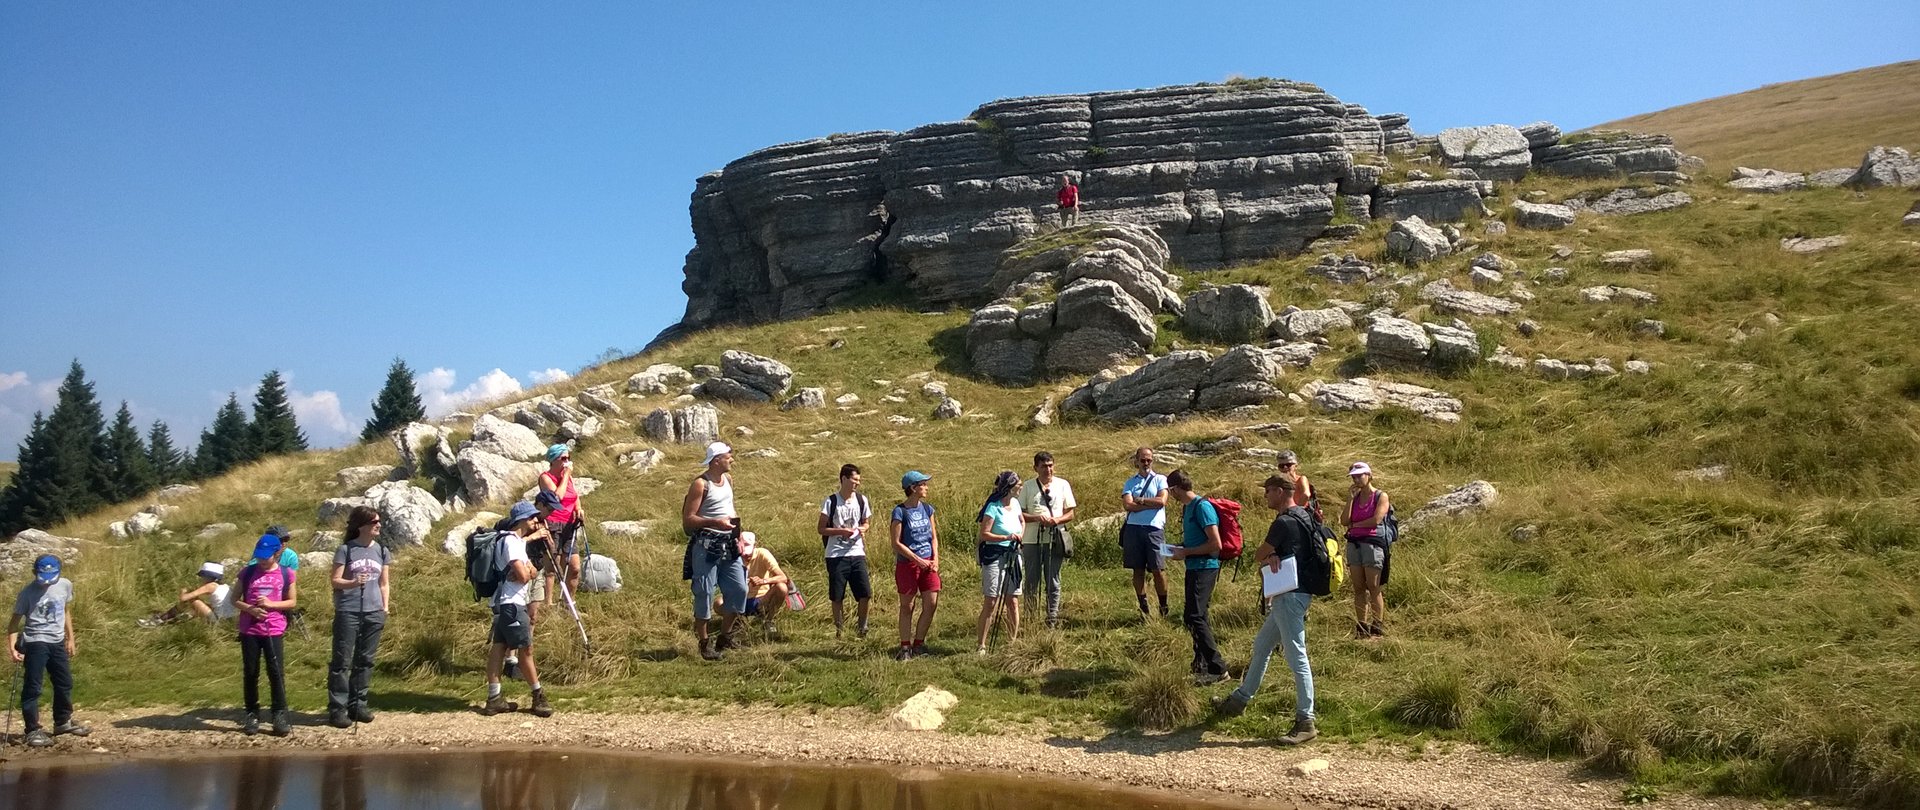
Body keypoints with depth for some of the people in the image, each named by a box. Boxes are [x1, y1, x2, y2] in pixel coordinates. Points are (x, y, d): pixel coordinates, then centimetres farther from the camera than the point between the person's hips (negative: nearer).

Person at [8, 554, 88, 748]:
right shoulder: (28, 592, -12)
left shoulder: (65, 585, 2)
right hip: (35, 642, -5)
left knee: (65, 683, 15)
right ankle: (33, 730, 1)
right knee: (32, 687, -5)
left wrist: (70, 639, 15)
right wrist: (12, 646, -22)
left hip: (58, 642, 6)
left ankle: (63, 721, 32)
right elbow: (15, 620, -9)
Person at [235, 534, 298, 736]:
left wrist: (271, 604, -12)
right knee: (250, 673, 6)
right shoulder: (248, 573, 4)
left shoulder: (286, 574, 2)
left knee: (276, 672, -5)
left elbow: (293, 602, 4)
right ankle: (252, 714, 16)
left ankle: (280, 715, 1)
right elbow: (235, 600, 8)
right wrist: (250, 609, -11)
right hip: (249, 630, 2)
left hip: (274, 631, -2)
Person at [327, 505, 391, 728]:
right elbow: (335, 581, -4)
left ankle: (358, 705, 16)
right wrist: (353, 583, -22)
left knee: (365, 660, 8)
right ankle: (337, 708, 1)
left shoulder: (381, 551, 11)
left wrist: (386, 607, 5)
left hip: (373, 613, 4)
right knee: (342, 661, -3)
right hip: (348, 612, -4)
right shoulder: (346, 550, -2)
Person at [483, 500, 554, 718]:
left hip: (505, 603, 10)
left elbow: (533, 572, 13)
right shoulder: (511, 541, -15)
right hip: (511, 603, -10)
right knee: (525, 648, -2)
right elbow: (524, 576, -22)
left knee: (499, 647, 7)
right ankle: (538, 696, 5)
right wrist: (527, 570, -2)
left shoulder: (517, 541, 17)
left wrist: (528, 569, -7)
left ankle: (494, 699, 8)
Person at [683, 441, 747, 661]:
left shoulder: (728, 479, 10)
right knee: (704, 593, -1)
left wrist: (737, 535, 13)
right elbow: (688, 519, -15)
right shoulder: (700, 484, -13)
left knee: (739, 589, 6)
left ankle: (725, 637, 21)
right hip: (706, 545, -7)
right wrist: (715, 522, -24)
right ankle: (704, 643, 10)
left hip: (728, 544, 7)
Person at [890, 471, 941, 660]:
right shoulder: (900, 512, -10)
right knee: (907, 607, 4)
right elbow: (897, 543, -11)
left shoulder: (927, 508, 8)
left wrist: (935, 558, -1)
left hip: (928, 563, 5)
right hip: (907, 564, -5)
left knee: (931, 604, 0)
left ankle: (918, 644, 15)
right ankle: (905, 647, 14)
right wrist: (919, 560, -13)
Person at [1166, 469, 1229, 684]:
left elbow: (1215, 544, -21)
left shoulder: (1202, 507, -16)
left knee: (1194, 616, -14)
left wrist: (1186, 552, -15)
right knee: (1197, 617, 14)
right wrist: (1180, 548, 9)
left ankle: (1217, 669, -12)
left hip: (1204, 568, -10)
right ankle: (1202, 665, 23)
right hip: (1194, 568, 10)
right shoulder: (1187, 507, 13)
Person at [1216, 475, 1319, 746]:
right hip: (1290, 594, 11)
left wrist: (1268, 557, 10)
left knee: (1296, 657, -8)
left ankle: (1306, 723, -6)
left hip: (1291, 595, -11)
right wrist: (1273, 556, -5)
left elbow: (1258, 555, -8)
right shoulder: (1303, 515, 12)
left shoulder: (1284, 523, -18)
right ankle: (1241, 698, 34)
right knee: (1261, 645, 21)